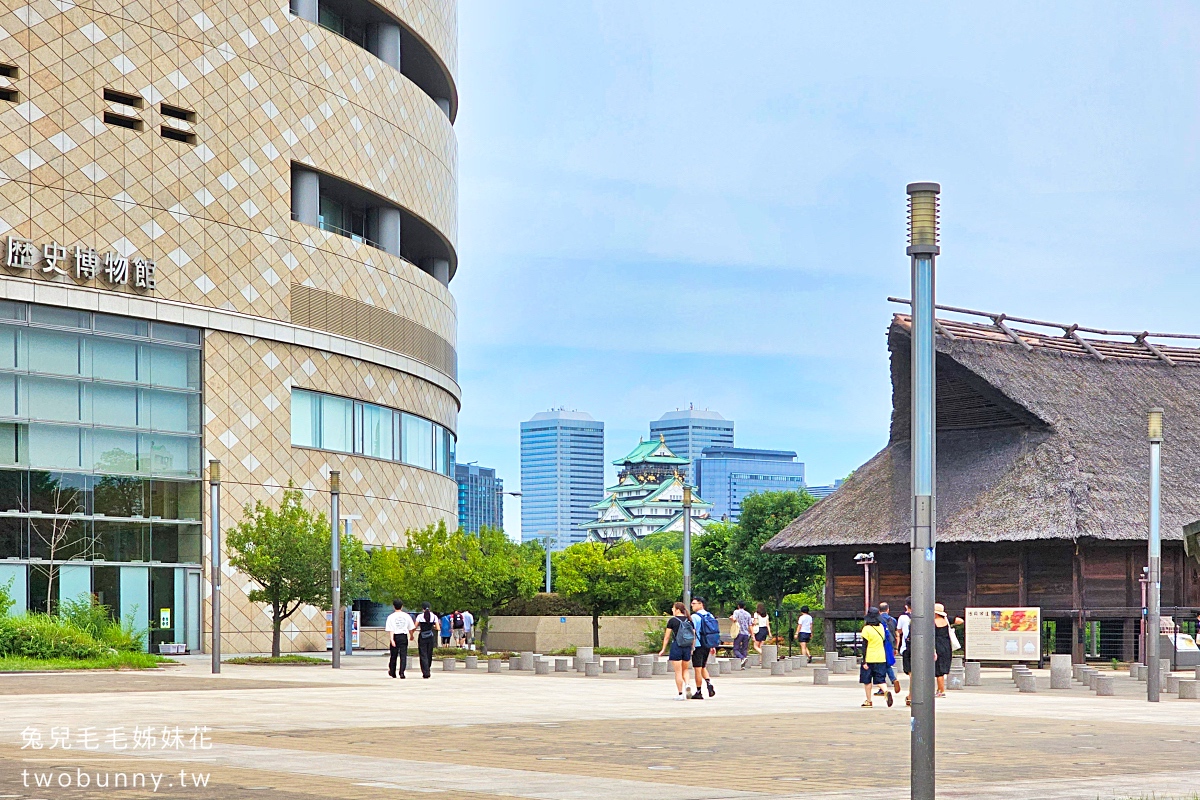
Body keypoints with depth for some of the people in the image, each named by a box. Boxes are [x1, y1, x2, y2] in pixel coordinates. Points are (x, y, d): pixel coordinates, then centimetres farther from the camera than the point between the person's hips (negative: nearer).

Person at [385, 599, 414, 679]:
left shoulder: (391, 616, -4)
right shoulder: (406, 616, 3)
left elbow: (390, 630, -12)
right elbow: (411, 628, 10)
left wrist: (391, 640, -18)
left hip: (395, 636, -1)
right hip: (404, 636, 1)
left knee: (393, 655, 12)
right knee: (403, 656, 0)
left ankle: (392, 673, 26)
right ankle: (402, 673, -11)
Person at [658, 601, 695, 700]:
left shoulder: (672, 620, -5)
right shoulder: (689, 620, 7)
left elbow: (667, 637, -3)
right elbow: (694, 636, 8)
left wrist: (663, 649, 5)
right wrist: (692, 649, 16)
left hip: (676, 646, -4)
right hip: (687, 647, 4)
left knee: (678, 672, 1)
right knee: (685, 670, 18)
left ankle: (681, 694, 1)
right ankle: (687, 685, -8)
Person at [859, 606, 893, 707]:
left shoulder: (867, 629, -11)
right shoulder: (881, 627, 4)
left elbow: (865, 646, -12)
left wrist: (864, 661, -11)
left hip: (869, 658, -4)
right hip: (881, 657, 4)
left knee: (867, 680, 9)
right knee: (880, 679, 7)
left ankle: (869, 701, 12)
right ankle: (887, 691, -21)